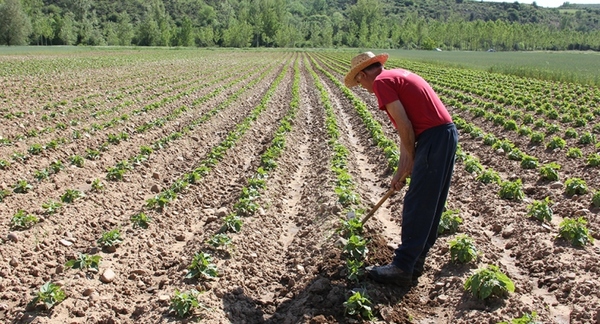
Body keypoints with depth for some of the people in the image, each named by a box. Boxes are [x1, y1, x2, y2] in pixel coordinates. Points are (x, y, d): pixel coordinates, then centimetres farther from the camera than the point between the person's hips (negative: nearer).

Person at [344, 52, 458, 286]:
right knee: (431, 205, 15)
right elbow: (407, 129, 21)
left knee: (416, 206, -4)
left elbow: (404, 126, -14)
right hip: (448, 133, 10)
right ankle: (415, 262, 27)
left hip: (434, 138, -10)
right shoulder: (398, 75, 22)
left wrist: (412, 161, 1)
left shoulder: (381, 82, -6)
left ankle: (402, 268, 5)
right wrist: (402, 170, 20)